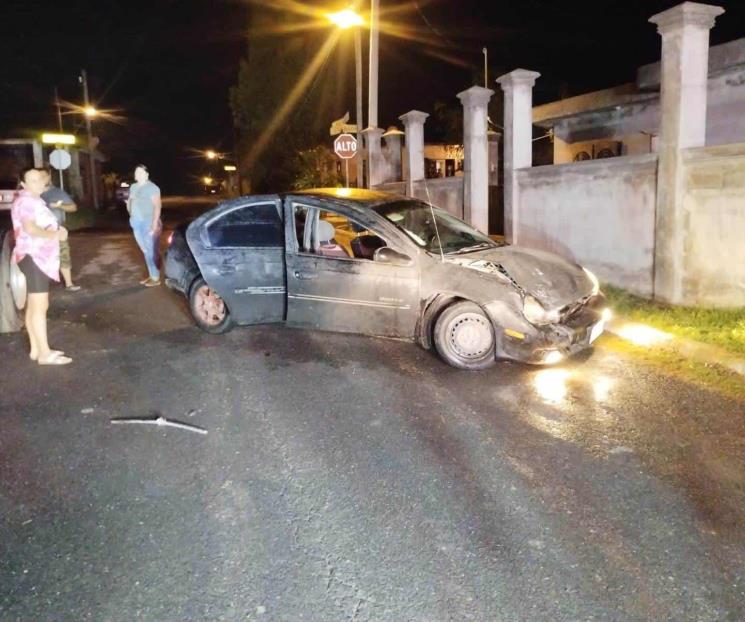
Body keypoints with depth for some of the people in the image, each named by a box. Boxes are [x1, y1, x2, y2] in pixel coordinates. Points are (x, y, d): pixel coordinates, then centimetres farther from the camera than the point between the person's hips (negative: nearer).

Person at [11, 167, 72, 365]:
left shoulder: (35, 200, 18)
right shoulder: (25, 201, -14)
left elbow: (45, 225, 25)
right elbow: (30, 229, -28)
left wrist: (58, 229, 5)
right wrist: (55, 234, -17)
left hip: (40, 258, 11)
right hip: (33, 258, -11)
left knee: (34, 306, 13)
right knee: (40, 307, -10)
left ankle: (36, 349, 19)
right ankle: (45, 353, -8)